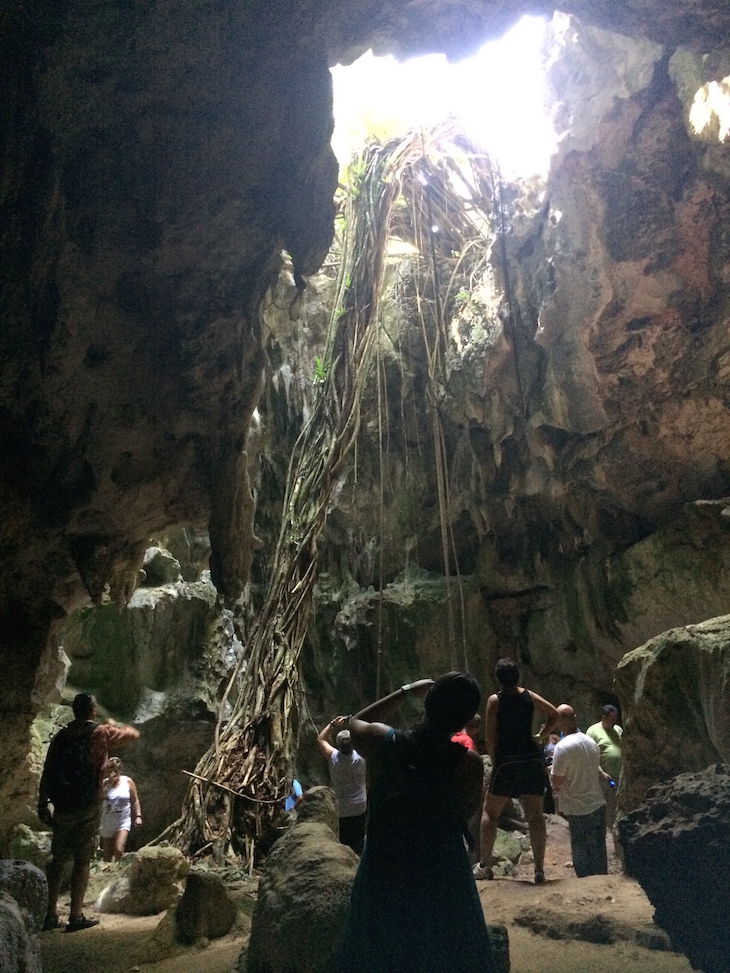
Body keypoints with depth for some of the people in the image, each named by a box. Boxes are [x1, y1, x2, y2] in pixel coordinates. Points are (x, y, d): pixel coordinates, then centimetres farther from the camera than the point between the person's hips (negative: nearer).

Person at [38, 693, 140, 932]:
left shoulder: (61, 736, 5)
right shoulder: (100, 733, -6)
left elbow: (47, 773, 6)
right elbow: (133, 735, 8)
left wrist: (43, 804, 13)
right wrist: (113, 725, 25)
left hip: (62, 806, 4)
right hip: (88, 806, -4)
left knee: (58, 859, 15)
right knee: (82, 860, 2)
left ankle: (51, 914, 19)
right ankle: (75, 917, 5)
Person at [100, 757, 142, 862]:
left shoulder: (128, 781, -1)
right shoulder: (105, 783, -1)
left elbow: (135, 800, 5)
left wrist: (138, 816, -4)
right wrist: (109, 784, -20)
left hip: (123, 822, -1)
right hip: (107, 822, 2)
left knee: (119, 850, -19)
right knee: (107, 855, 10)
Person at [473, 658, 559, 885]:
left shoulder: (495, 700, -7)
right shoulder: (529, 696, 4)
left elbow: (491, 738, -8)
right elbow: (554, 714, 14)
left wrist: (495, 761, 4)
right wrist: (541, 737, 18)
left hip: (507, 762, -3)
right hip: (533, 760, 4)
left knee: (490, 812, 10)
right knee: (535, 815, 7)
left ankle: (484, 865, 11)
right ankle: (539, 870, 7)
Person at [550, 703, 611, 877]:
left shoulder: (562, 747, -20)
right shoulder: (591, 742, 2)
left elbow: (557, 781, -16)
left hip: (580, 811, -7)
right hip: (599, 806, 7)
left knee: (583, 858, 6)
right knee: (599, 852, 18)